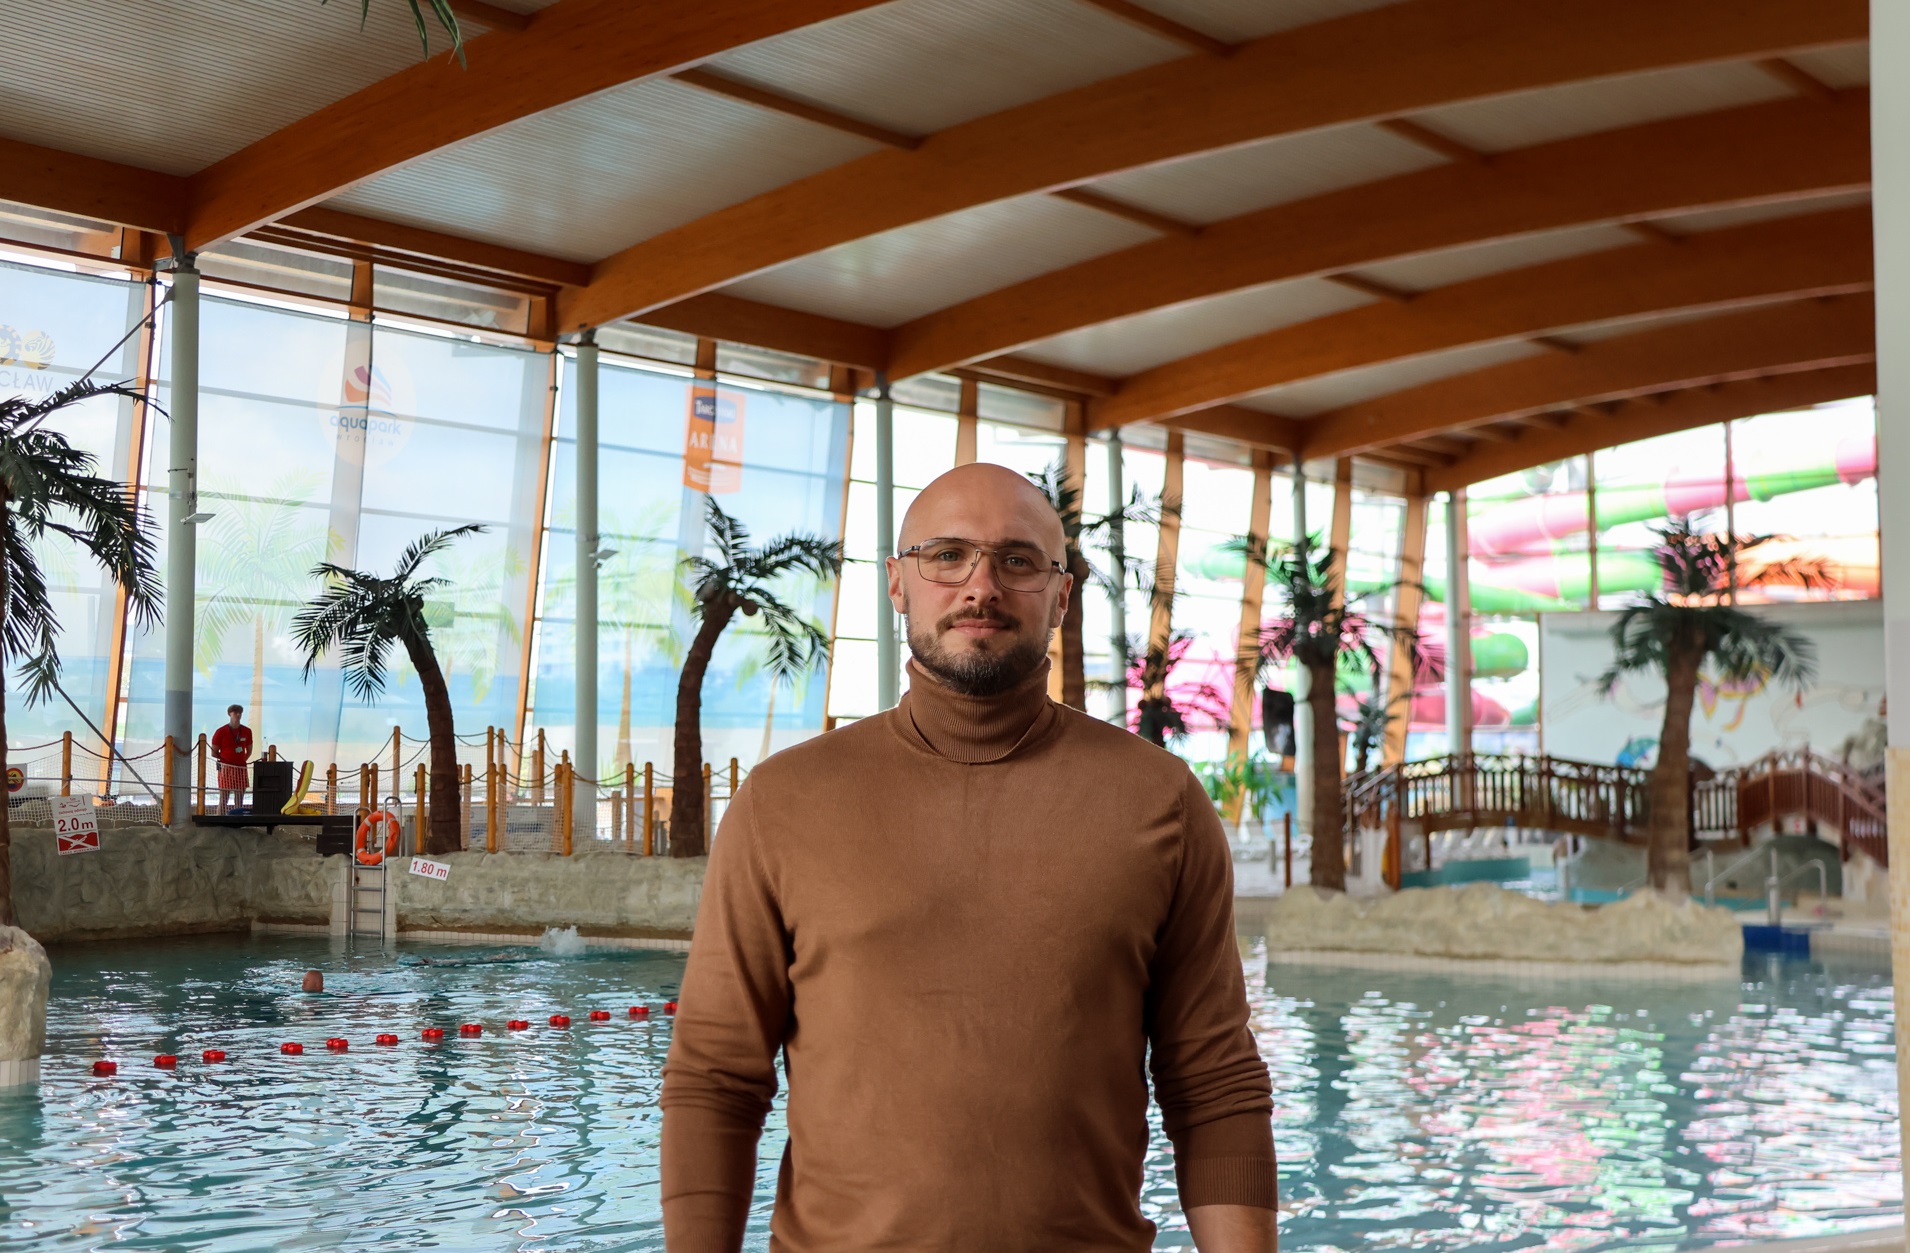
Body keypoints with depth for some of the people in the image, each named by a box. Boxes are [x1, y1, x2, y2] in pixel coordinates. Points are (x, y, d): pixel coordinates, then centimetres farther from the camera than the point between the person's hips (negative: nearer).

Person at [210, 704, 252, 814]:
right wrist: (225, 761, -5)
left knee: (239, 801, 4)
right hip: (226, 768, -4)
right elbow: (214, 753, 2)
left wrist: (241, 760, 7)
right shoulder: (221, 732, -1)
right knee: (223, 800, -6)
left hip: (241, 768, 4)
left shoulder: (247, 731, 10)